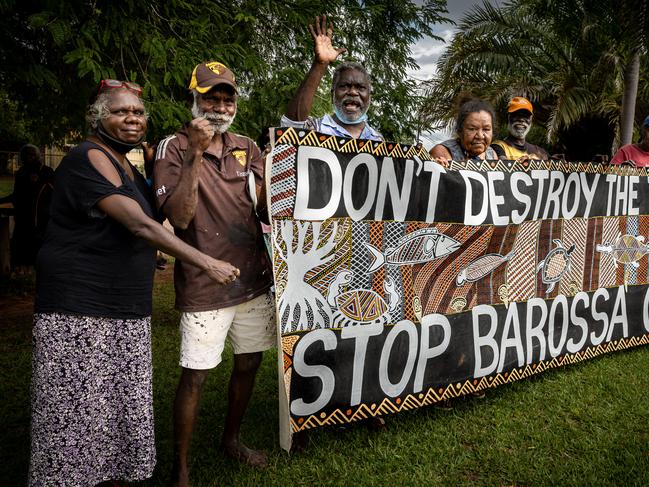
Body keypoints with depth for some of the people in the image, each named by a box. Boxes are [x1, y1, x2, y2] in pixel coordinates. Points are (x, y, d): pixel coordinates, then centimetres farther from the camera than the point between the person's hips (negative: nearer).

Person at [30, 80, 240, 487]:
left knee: (120, 406, 13)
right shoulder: (90, 158, -12)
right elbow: (140, 225, -24)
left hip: (127, 309, 9)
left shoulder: (126, 165, 16)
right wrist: (206, 262, -28)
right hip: (80, 309, -8)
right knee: (77, 412, 0)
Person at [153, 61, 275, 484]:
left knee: (249, 363, 15)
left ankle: (232, 439, 39)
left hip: (253, 276, 5)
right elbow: (179, 217, -15)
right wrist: (194, 154, -22)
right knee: (195, 376, 0)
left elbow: (267, 208, 7)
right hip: (204, 284, -5)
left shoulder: (247, 148, 9)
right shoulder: (175, 148, -5)